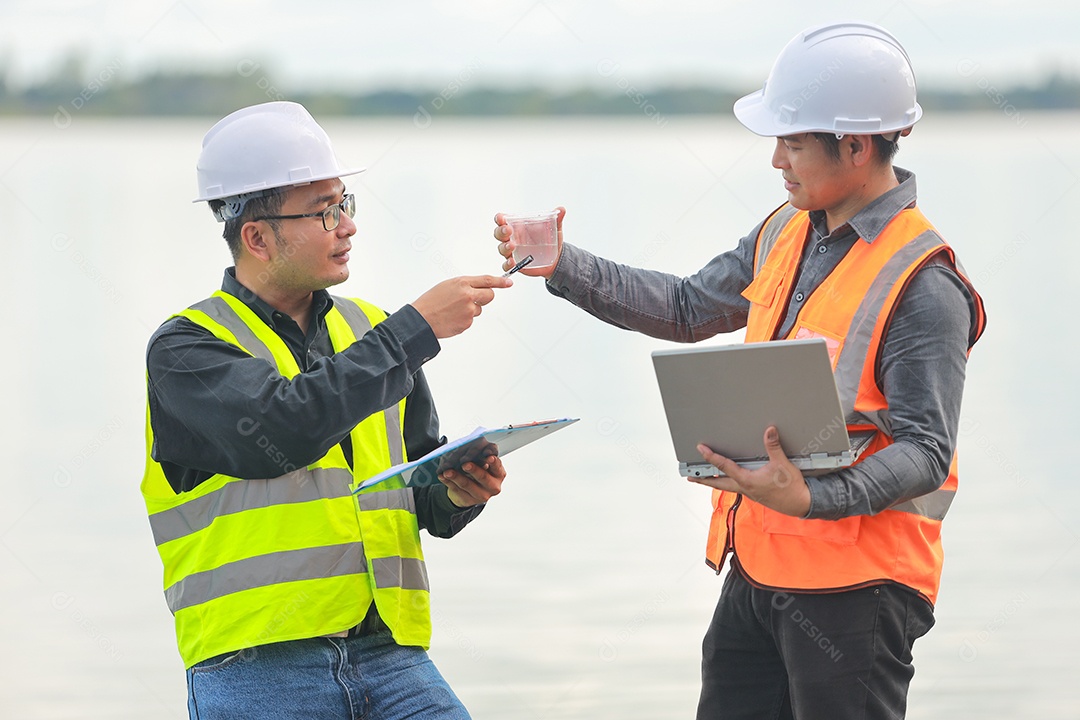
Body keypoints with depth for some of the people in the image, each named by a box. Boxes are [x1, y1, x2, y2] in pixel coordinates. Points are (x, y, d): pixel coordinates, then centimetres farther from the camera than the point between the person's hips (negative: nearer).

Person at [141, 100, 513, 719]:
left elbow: (424, 496, 24)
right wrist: (416, 331, -14)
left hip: (388, 657, 4)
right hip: (257, 670, -4)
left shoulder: (369, 331, 17)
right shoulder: (186, 348, 0)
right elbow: (282, 432, -20)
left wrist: (458, 492, 0)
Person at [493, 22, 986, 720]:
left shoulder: (923, 288, -17)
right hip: (757, 568, 8)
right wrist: (564, 268, 14)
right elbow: (689, 309, 22)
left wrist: (810, 498, -35)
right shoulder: (787, 233, 9)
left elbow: (925, 451, -21)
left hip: (854, 585, -8)